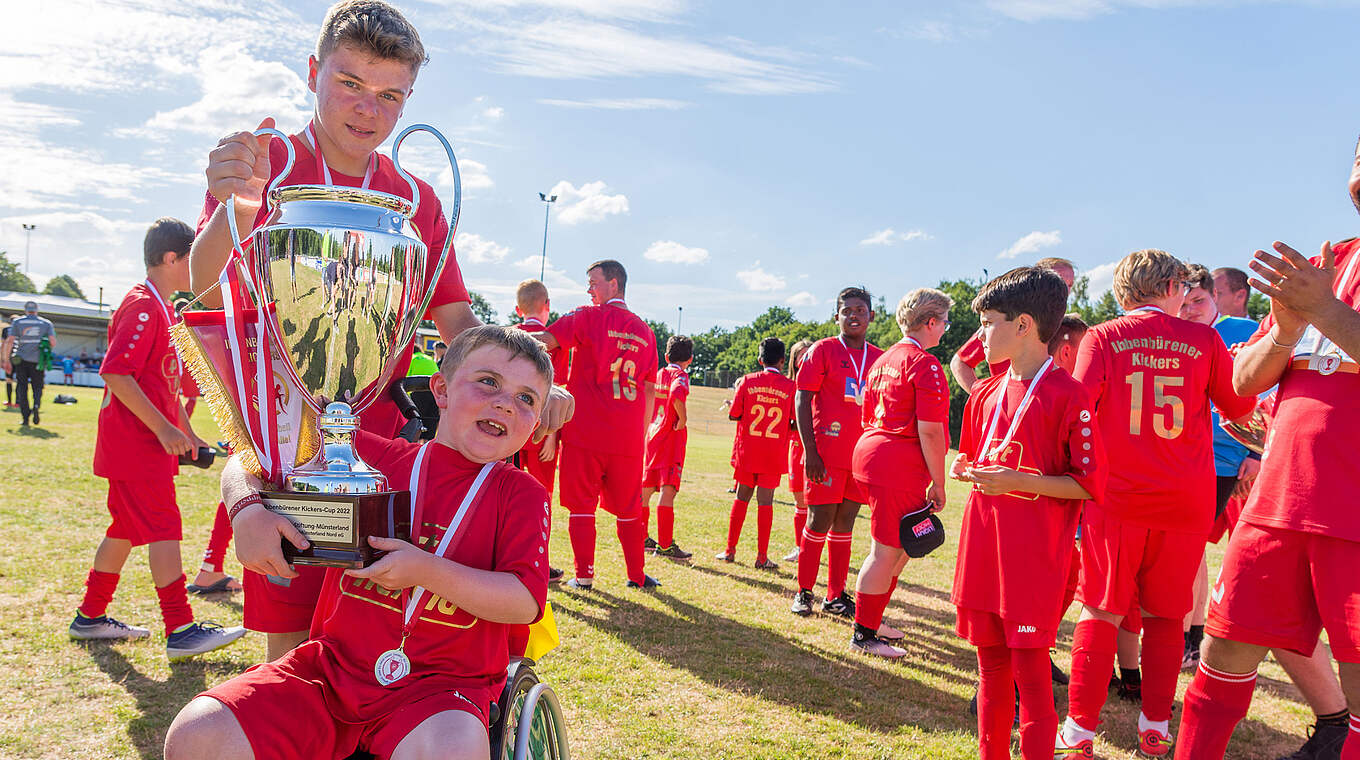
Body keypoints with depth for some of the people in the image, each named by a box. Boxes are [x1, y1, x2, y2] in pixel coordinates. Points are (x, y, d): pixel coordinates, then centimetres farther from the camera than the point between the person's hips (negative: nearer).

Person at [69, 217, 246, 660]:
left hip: (152, 442, 10)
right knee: (164, 528, -9)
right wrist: (163, 427, -23)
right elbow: (116, 373, -22)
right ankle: (181, 631, -6)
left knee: (127, 527, 15)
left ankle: (91, 617, 26)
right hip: (135, 443, -10)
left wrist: (186, 431, 20)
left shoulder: (163, 310, 18)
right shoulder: (142, 306, -14)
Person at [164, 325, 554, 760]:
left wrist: (425, 570, -20)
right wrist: (248, 511, -10)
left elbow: (525, 603, -10)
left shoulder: (522, 494, 0)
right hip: (334, 664, 3)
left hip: (440, 685, -3)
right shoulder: (372, 456, 7)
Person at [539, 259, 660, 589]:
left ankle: (584, 575, 8)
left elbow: (544, 340, -13)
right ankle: (636, 574, 19)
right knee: (629, 508, 13)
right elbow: (650, 390, 14)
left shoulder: (589, 318, -3)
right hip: (629, 438, 4)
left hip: (585, 432, -4)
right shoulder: (645, 331, 11)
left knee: (582, 506, 6)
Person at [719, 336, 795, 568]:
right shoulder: (790, 387, -3)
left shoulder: (747, 381, -1)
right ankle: (762, 556, 3)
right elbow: (796, 424, -3)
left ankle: (730, 550, 15)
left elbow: (733, 415, -2)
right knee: (765, 501, 2)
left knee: (741, 498, 11)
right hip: (774, 454, -1)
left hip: (746, 451, 1)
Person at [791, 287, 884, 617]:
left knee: (845, 522, 10)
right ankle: (804, 592, 12)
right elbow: (803, 400, -4)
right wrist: (810, 451, -11)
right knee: (820, 520, -2)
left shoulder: (879, 358, 12)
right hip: (827, 451, -4)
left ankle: (836, 596, 18)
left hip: (862, 453, 4)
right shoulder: (823, 350, -1)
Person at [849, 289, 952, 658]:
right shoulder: (925, 365, -13)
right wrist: (938, 484, -10)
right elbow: (929, 432, -17)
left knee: (901, 548, 21)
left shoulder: (883, 361, 15)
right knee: (886, 552, 0)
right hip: (899, 468, -10)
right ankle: (863, 634, 9)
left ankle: (871, 620, 29)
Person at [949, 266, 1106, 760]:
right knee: (990, 663, 14)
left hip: (1035, 555, -7)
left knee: (1030, 669, -2)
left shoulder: (1068, 395, -10)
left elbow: (1089, 484, -11)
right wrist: (967, 469, 3)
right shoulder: (986, 395, 12)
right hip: (983, 549, 7)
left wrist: (1018, 480, -18)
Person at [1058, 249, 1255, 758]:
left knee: (1100, 613, 6)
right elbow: (1241, 409, 13)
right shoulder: (1204, 340, 4)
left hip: (1117, 498, -1)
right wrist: (1242, 364, 30)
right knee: (1164, 616, 13)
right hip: (1185, 503, 1)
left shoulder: (1102, 338, 0)